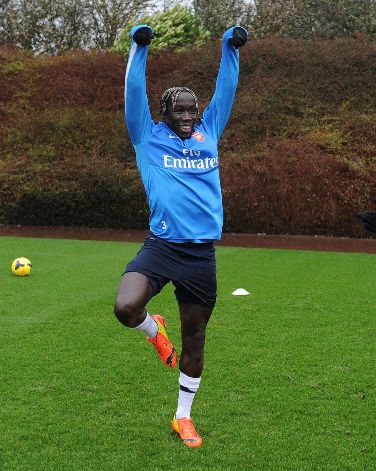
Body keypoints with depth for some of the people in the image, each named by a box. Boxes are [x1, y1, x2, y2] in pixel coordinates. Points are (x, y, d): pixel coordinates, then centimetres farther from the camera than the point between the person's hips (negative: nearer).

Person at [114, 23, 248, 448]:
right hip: (160, 245, -2)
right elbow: (134, 93, -1)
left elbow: (225, 91, 18)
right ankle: (155, 330, 13)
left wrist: (231, 49, 14)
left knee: (194, 338, 9)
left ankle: (183, 417, 27)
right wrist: (139, 48, -8)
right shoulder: (149, 137, 6)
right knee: (126, 308, -26)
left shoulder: (208, 133, 14)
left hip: (201, 252, 3)